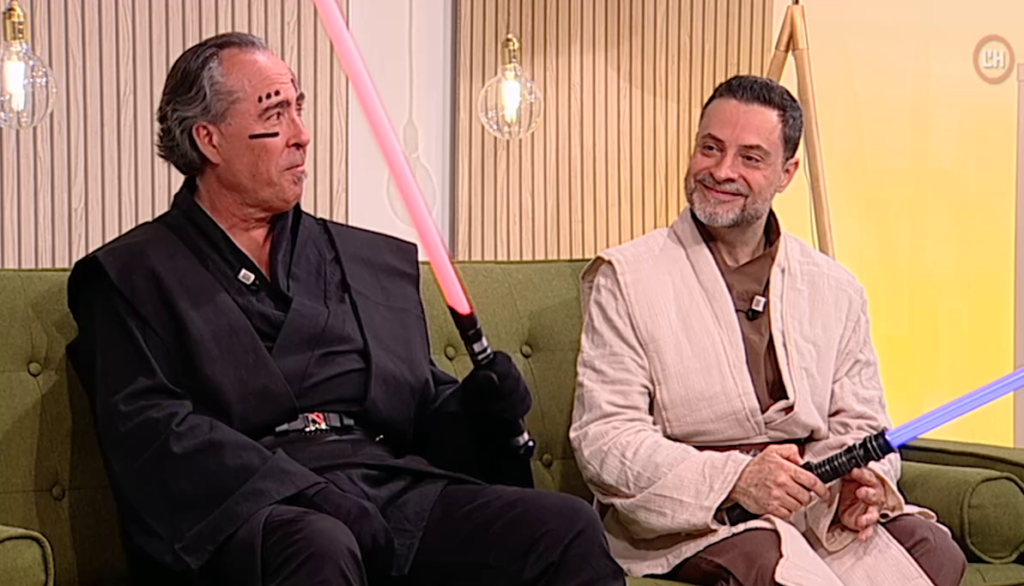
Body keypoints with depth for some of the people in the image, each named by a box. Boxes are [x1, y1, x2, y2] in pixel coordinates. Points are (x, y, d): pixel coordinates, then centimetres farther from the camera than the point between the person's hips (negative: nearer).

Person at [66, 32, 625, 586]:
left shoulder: (379, 262, 23)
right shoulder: (130, 275, 9)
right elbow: (150, 431, -5)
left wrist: (475, 412, -1)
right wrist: (312, 494, -17)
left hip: (395, 491, 5)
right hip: (253, 511, -4)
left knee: (569, 529, -20)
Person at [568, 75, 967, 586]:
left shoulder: (836, 290, 15)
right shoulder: (626, 278, 1)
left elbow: (858, 425, 14)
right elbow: (603, 437, -7)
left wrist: (859, 483, -13)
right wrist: (732, 479, -23)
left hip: (813, 505, 5)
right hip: (677, 517, -4)